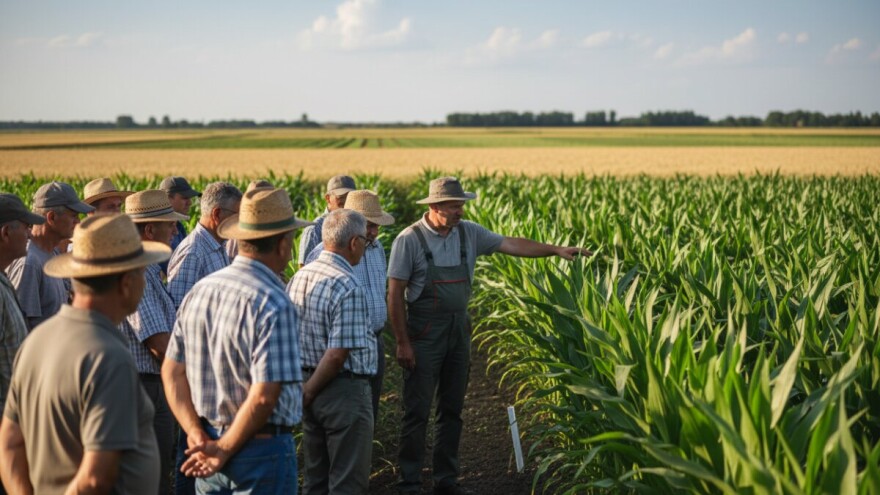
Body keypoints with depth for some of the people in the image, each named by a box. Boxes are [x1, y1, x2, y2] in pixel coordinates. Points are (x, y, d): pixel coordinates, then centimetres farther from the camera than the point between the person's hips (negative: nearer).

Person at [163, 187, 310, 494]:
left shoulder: (200, 291, 2)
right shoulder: (274, 304, -20)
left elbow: (172, 372, 4)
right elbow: (264, 396, -25)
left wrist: (198, 437, 0)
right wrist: (226, 449, -12)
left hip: (210, 440, 7)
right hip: (262, 448, -7)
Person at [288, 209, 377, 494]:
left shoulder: (299, 277, 4)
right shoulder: (348, 287, -21)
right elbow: (338, 353, -24)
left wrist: (307, 389, 13)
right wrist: (310, 391, -12)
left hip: (312, 387, 8)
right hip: (343, 389, -8)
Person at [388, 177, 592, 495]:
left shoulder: (469, 233, 2)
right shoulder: (409, 240, -12)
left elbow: (511, 245, 3)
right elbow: (395, 294, -10)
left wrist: (556, 250, -6)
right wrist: (402, 343, -12)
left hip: (459, 331, 5)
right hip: (424, 334, -5)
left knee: (452, 410, 12)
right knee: (417, 412, 1)